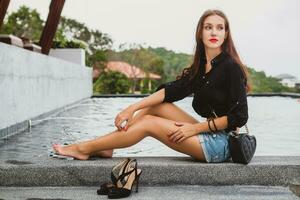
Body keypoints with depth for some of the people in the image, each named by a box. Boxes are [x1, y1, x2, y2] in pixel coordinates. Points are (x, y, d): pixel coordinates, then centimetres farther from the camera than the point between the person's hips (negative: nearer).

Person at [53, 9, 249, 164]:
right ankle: (105, 148, 1)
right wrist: (133, 108, -9)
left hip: (222, 143, -7)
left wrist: (195, 127, -17)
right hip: (208, 135, 7)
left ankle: (84, 149, -1)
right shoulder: (200, 66, 9)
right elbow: (171, 91, 2)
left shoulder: (231, 67, -14)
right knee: (155, 106, 3)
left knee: (149, 123, -10)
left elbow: (239, 117, -17)